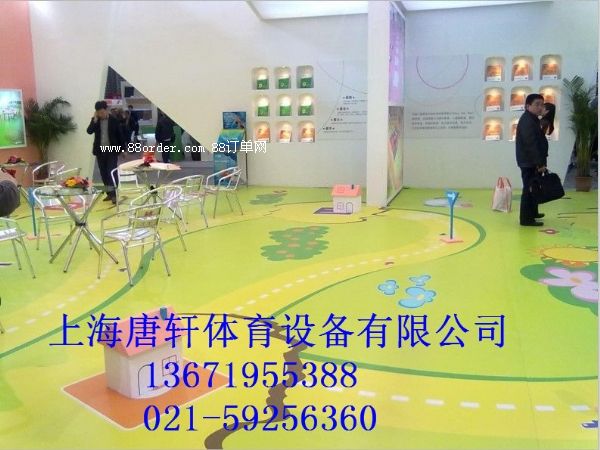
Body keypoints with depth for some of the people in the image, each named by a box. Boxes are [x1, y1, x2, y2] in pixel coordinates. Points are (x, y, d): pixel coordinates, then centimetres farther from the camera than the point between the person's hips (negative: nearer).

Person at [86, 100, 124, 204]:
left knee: (112, 172, -9)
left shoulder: (114, 120, -4)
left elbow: (119, 134, 0)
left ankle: (114, 194, -9)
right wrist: (95, 120, -17)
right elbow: (89, 131, -9)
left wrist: (122, 148, -2)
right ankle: (109, 193, 16)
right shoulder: (94, 120, 5)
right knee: (103, 173, 7)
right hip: (100, 150, 4)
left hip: (112, 150, -4)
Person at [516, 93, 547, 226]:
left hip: (532, 162, 11)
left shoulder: (533, 120, 18)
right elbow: (531, 144, -24)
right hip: (529, 162, -11)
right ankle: (526, 218, -6)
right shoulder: (527, 121, -17)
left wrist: (540, 162, 22)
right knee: (529, 189, -8)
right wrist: (540, 163, -25)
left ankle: (532, 213, 32)